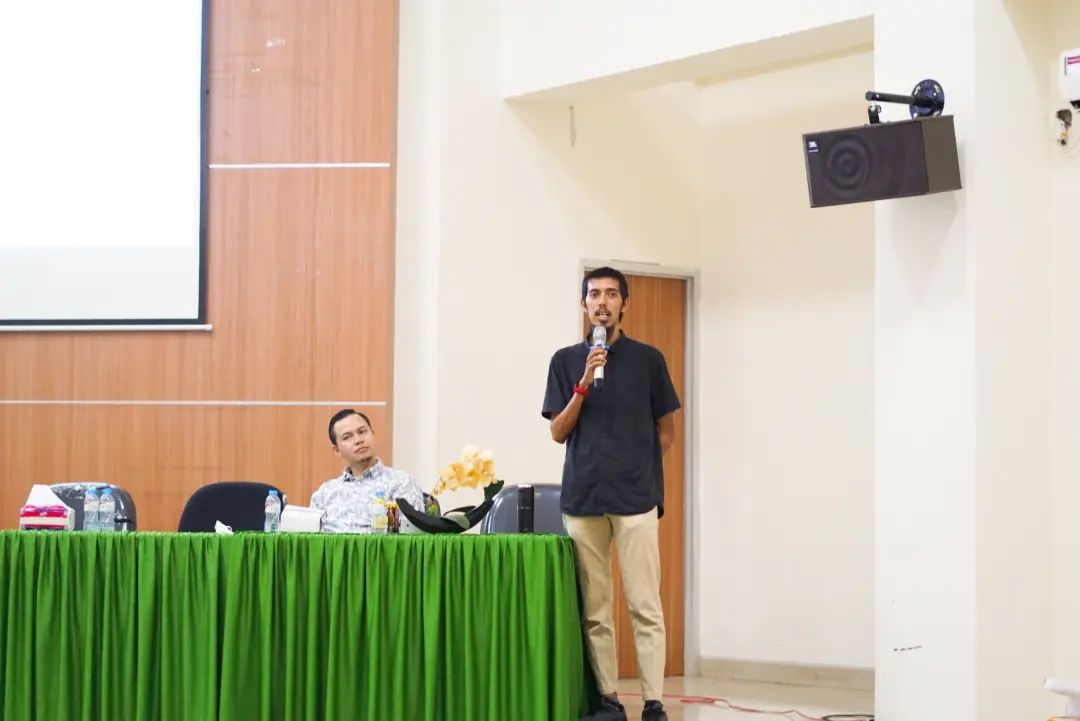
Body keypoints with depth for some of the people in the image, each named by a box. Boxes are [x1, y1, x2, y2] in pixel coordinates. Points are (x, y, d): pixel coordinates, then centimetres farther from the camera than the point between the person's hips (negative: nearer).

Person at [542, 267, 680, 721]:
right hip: (582, 499, 2)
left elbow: (666, 431, 13)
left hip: (636, 500, -2)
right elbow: (558, 433, 4)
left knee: (645, 607, -5)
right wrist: (584, 384, -8)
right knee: (594, 611, 4)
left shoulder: (647, 359, 5)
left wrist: (637, 468, 5)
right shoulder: (566, 361, 8)